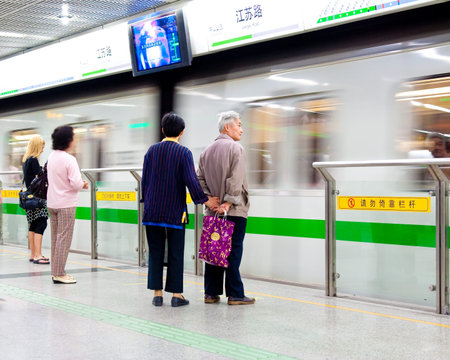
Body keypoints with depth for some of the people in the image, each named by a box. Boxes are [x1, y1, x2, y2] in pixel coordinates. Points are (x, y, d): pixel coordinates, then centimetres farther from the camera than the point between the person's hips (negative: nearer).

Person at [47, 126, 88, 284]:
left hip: (52, 203, 8)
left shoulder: (51, 157, 7)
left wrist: (79, 183, 12)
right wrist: (83, 184, -1)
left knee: (55, 238, 14)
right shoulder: (69, 159, -17)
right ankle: (59, 274, -1)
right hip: (66, 204, -8)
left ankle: (55, 271, 19)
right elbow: (76, 183, -23)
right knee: (64, 239, -3)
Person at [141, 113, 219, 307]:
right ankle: (176, 294, 5)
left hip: (153, 210, 3)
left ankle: (157, 293, 9)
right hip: (175, 211, -3)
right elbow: (190, 180, -12)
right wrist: (204, 200, -2)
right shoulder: (184, 152, -6)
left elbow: (145, 178, 8)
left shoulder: (152, 150, 5)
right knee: (175, 253, 4)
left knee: (155, 252, 8)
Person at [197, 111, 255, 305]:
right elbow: (236, 180, -16)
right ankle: (235, 295, 0)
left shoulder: (207, 151, 15)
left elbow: (200, 178, 11)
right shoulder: (236, 148, -8)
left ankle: (211, 293, 11)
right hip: (233, 211, -6)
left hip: (213, 211, 7)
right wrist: (228, 202, -14)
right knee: (233, 252, -3)